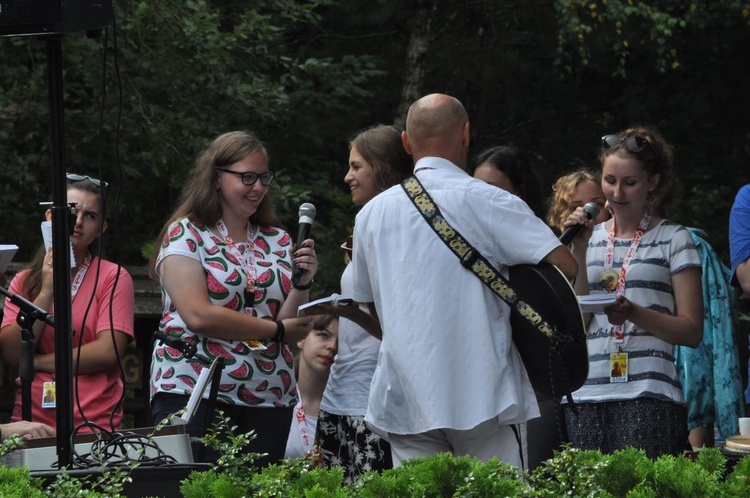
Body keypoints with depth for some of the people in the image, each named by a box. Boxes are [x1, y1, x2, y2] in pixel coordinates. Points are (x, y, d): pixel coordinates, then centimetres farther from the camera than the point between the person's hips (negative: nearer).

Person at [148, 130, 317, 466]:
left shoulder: (278, 243, 14)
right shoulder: (185, 235, 1)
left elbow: (293, 330, 9)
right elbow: (199, 316, -12)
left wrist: (303, 284, -8)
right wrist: (276, 329, -6)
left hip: (268, 400, 4)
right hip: (193, 395, -4)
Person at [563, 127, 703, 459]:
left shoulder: (673, 239, 4)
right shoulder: (591, 239, 17)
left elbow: (692, 331, -1)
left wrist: (634, 313, -17)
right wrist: (579, 253, -1)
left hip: (649, 396, -4)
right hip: (585, 396, 4)